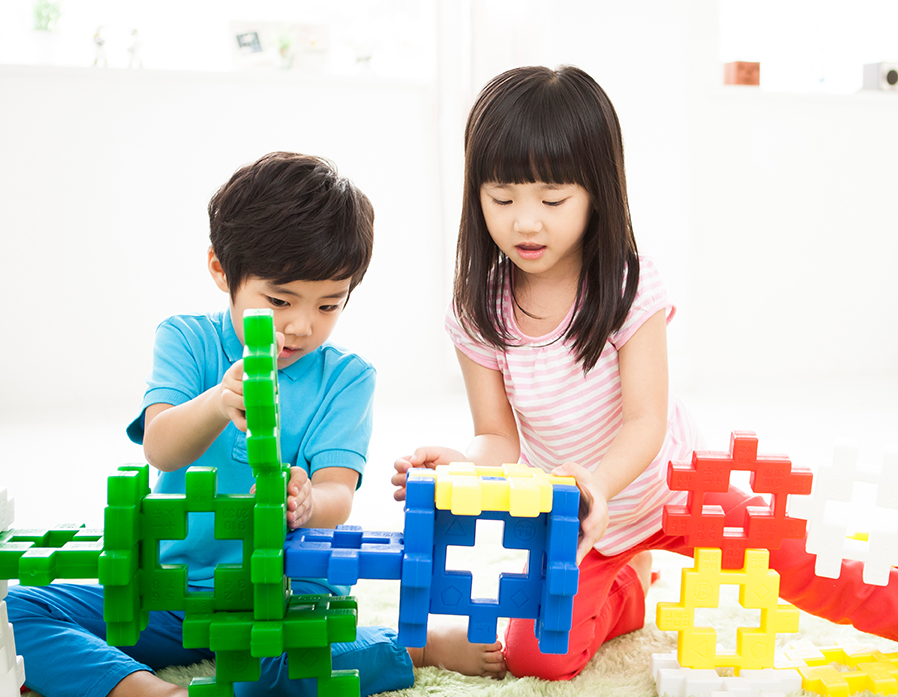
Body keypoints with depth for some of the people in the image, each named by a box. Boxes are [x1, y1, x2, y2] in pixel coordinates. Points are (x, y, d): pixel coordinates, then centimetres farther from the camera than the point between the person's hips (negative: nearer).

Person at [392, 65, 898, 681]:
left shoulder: (631, 287, -21)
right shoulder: (478, 314, -14)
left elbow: (646, 422, -24)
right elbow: (499, 437, -9)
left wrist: (600, 481, -45)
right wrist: (461, 467, -32)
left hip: (666, 485, -2)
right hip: (574, 520, 2)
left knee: (798, 568, -11)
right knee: (536, 656, -12)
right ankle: (628, 589, 17)